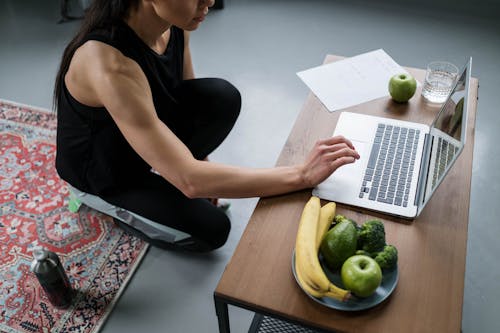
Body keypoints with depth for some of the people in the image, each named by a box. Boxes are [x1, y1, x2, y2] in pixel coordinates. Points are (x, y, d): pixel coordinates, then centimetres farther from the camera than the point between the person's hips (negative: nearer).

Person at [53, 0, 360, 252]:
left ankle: (159, 174, 5)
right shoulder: (110, 63, -40)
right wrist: (302, 175, -40)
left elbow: (193, 101, 3)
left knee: (223, 98, -20)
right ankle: (113, 207, 9)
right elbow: (189, 180, -43)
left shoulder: (174, 25, -17)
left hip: (147, 136, 6)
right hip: (100, 175, -6)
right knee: (211, 230, -15)